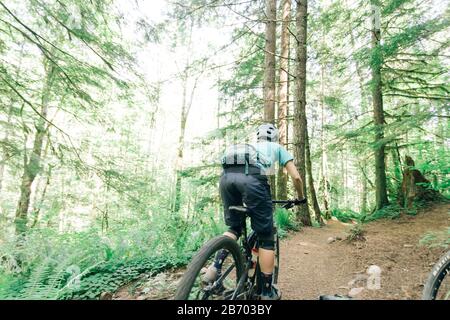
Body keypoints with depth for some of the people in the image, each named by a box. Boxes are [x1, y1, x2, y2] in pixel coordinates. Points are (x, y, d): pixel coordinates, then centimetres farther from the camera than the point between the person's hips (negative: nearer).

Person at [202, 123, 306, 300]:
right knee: (266, 238, 11)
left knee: (234, 227, 26)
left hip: (226, 177, 5)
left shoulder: (250, 146, 41)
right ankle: (267, 292, 21)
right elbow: (296, 177, 24)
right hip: (251, 180, -4)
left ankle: (215, 267, 8)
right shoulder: (277, 147, 31)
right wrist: (300, 197, 42)